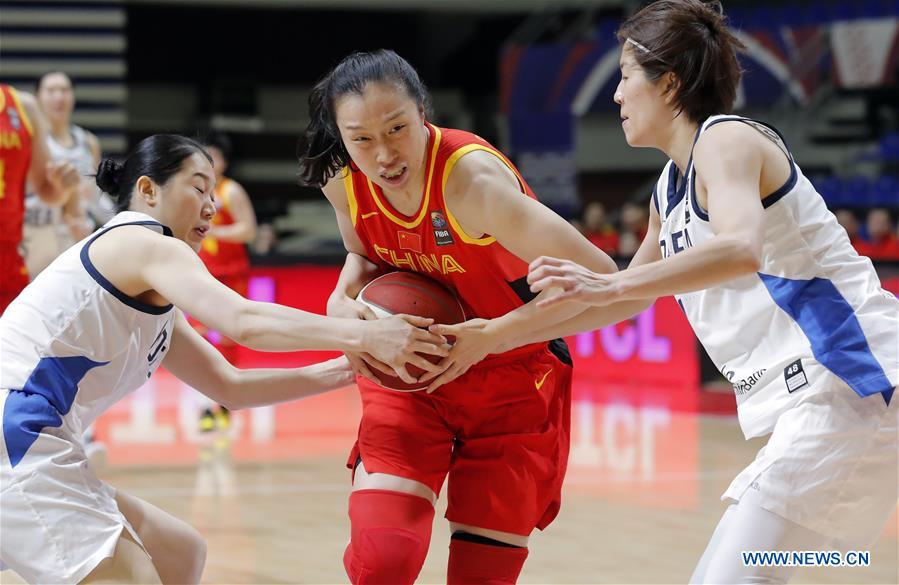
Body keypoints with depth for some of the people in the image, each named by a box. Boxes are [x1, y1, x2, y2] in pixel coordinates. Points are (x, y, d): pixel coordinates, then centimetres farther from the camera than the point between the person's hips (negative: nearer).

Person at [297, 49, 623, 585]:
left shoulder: (471, 177, -29)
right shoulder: (342, 179, -12)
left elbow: (596, 275, -32)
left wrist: (493, 335, -33)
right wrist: (343, 301, -9)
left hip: (510, 381, -3)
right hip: (407, 373, 3)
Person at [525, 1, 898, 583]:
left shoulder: (725, 140, -9)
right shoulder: (670, 191, 20)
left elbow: (741, 250, -30)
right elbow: (625, 299, 34)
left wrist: (608, 286, -34)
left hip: (846, 384, -10)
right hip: (813, 402, 10)